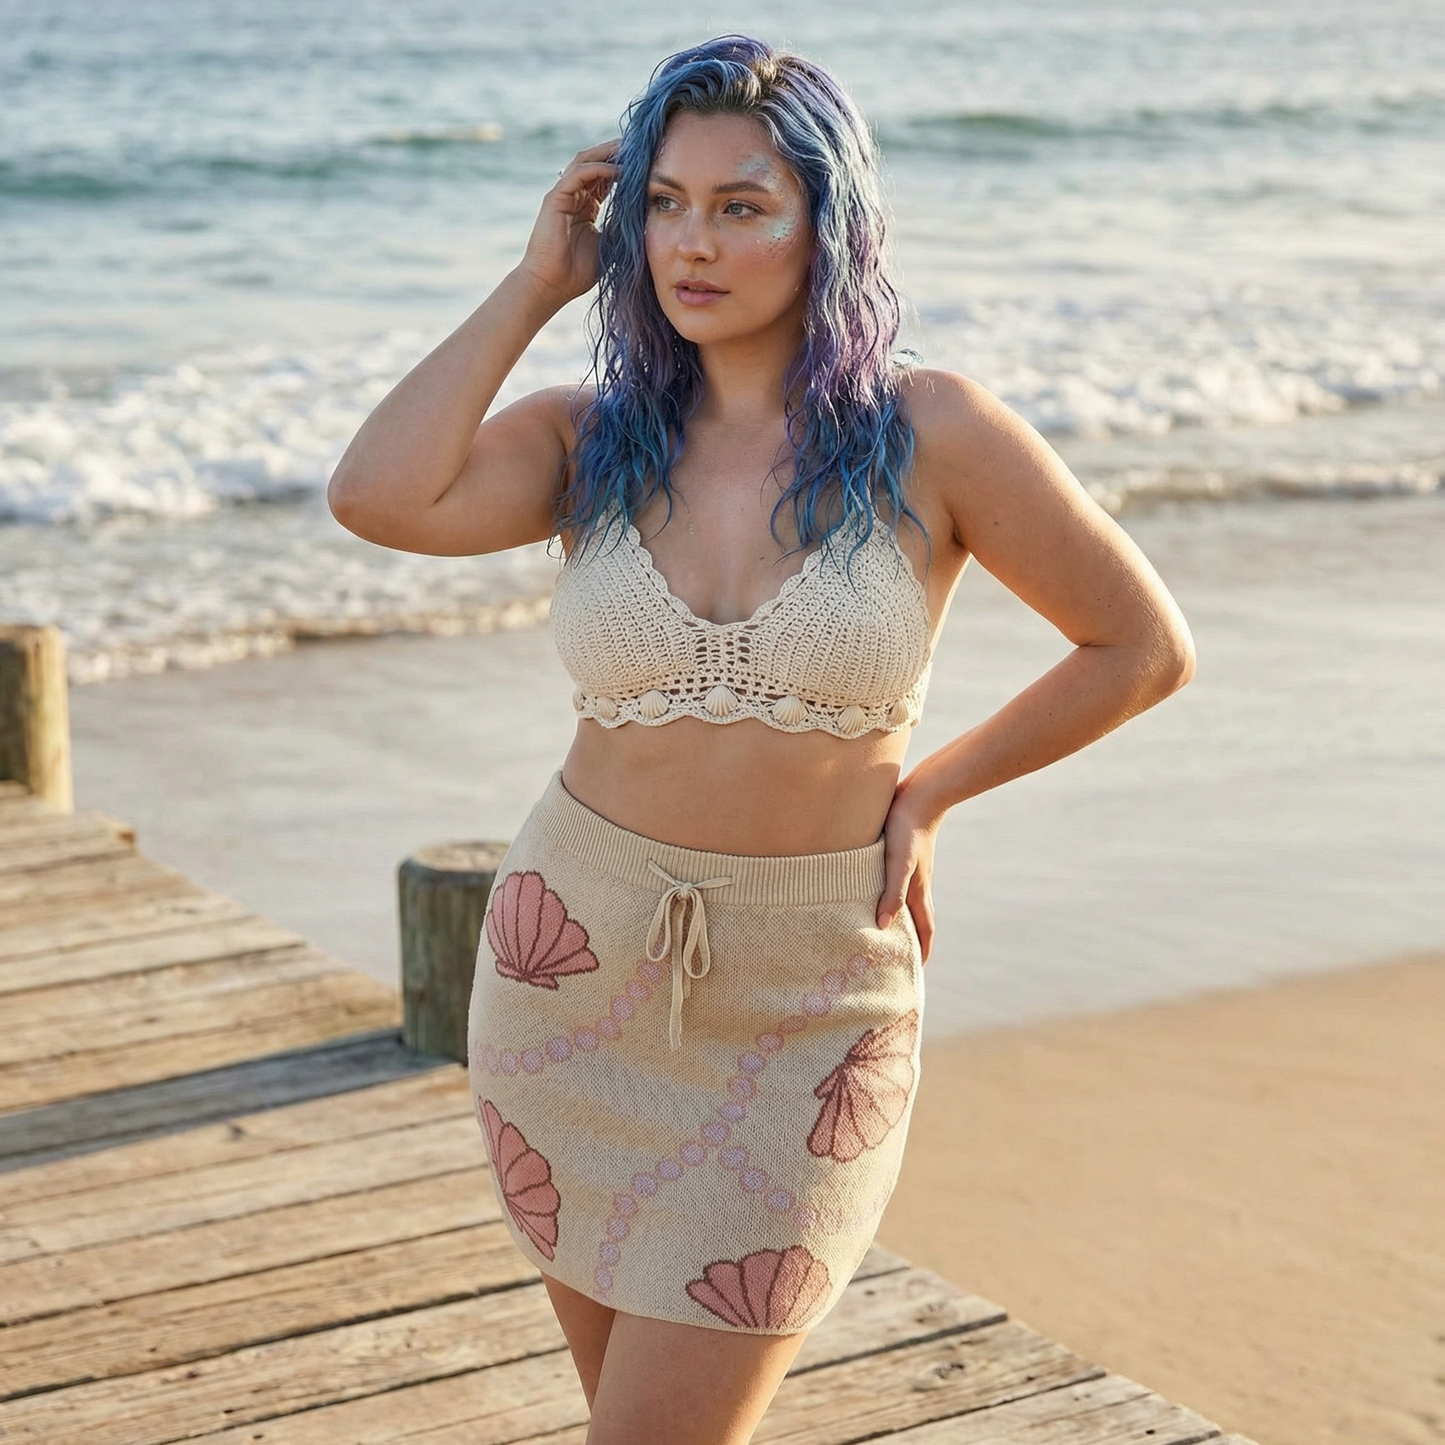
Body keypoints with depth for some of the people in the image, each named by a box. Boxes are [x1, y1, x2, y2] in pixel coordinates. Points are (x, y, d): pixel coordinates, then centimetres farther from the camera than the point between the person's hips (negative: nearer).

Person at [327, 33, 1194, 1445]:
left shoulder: (928, 431, -8)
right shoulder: (588, 437, -1)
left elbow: (1146, 647, 0)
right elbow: (378, 499, -20)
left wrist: (922, 794, 0)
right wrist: (537, 280, -10)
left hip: (803, 1010, -3)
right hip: (575, 964, 3)